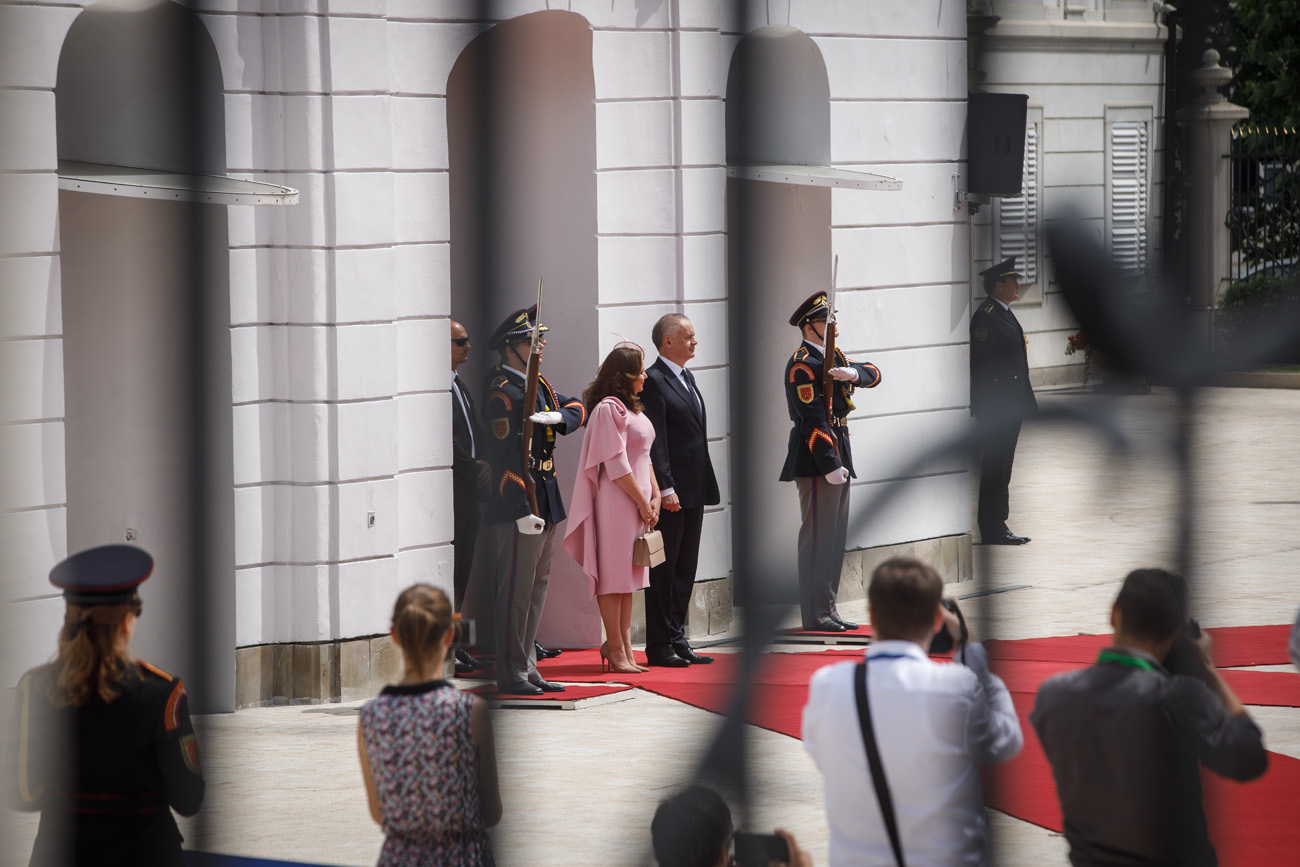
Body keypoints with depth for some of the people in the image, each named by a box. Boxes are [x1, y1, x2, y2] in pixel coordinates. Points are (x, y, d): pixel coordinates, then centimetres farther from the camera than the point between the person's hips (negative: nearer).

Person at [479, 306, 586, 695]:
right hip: (519, 506, -10)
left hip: (546, 504, 10)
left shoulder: (538, 385, 14)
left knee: (537, 588, 14)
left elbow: (579, 409, 14)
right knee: (516, 590, -6)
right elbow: (505, 457, -20)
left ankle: (528, 668, 21)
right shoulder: (503, 393, -16)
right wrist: (523, 512, -23)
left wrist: (557, 416, -11)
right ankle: (511, 675, -1)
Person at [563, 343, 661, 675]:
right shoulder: (608, 409, -14)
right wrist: (644, 503, -13)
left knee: (627, 577, 11)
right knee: (614, 576, -4)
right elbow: (616, 466, -17)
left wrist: (655, 496, 5)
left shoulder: (632, 409, 16)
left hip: (638, 501, 9)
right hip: (617, 500, -9)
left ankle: (623, 645, 14)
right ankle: (616, 649, 0)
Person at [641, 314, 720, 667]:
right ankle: (659, 647, 2)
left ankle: (677, 641, 18)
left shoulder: (686, 378, 17)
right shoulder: (654, 381, -12)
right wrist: (666, 488, -21)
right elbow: (655, 440, -17)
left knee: (685, 569, 12)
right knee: (664, 569, -3)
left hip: (694, 490, 9)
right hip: (670, 491, -9)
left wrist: (704, 486, 17)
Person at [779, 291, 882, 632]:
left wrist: (854, 373, -12)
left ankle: (828, 609, 18)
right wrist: (830, 465, -23)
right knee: (818, 536, -7)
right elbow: (813, 419, -19)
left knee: (836, 536, 12)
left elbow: (874, 374, 12)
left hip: (838, 457, 10)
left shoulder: (832, 357, 16)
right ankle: (816, 614, -5)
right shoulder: (802, 364, -14)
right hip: (816, 461, -10)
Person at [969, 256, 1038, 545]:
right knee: (994, 468, -6)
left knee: (1001, 467, 13)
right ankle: (993, 531, -2)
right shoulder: (985, 316, -14)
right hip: (994, 406, -10)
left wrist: (1023, 401, 21)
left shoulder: (1004, 313, 17)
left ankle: (998, 527, 18)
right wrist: (989, 404, -22)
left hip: (1009, 405, 10)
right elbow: (982, 363, -19)